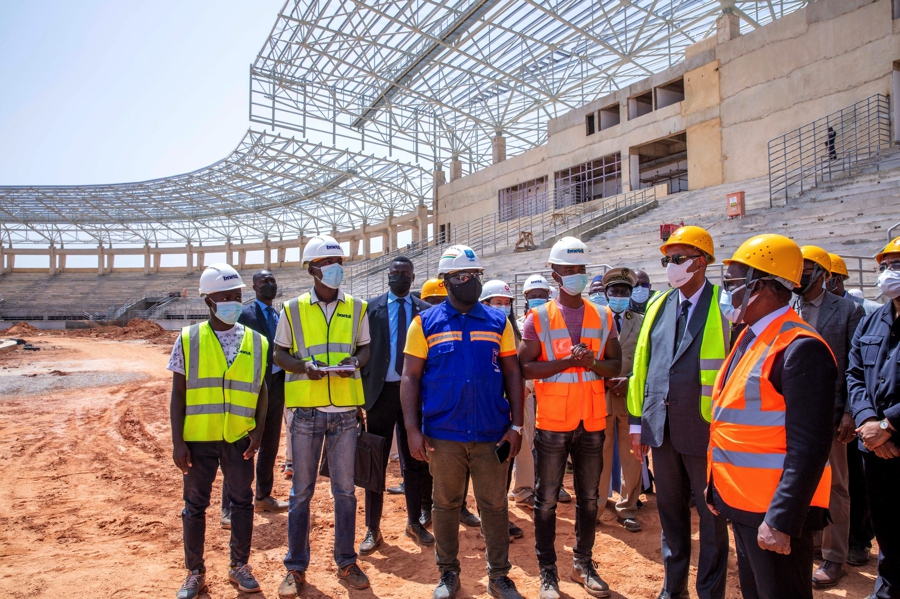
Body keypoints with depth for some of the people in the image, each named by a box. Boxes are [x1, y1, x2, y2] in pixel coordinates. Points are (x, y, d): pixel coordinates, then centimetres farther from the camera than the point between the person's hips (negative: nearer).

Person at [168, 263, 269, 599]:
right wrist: (177, 442, -5)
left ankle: (240, 565, 29)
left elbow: (261, 392, 7)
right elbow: (178, 394, -1)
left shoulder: (256, 342, 1)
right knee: (195, 505, 11)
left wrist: (258, 431, -4)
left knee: (242, 501, 10)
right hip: (198, 439, -1)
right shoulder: (188, 339, -2)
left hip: (239, 439, 1)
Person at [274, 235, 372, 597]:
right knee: (301, 490, 8)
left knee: (345, 489, 9)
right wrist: (304, 365, -15)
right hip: (306, 409, -1)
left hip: (345, 410, 1)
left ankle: (346, 562, 24)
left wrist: (354, 362, -11)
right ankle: (296, 567, 22)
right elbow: (280, 354, 6)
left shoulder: (356, 308, 7)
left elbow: (365, 349, 12)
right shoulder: (293, 309, 3)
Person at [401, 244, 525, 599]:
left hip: (492, 434, 1)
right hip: (442, 435, -1)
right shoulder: (426, 323, 1)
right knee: (446, 505, 13)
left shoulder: (498, 322, 5)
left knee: (494, 506, 10)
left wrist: (516, 425, 0)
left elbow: (512, 374, 5)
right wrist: (413, 429, -7)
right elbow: (411, 377, -1)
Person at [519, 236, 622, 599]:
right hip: (552, 422, -3)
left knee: (589, 497, 14)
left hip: (592, 421, 3)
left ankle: (583, 563, 32)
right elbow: (525, 367, -9)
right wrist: (567, 362, -20)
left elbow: (616, 365, 6)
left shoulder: (603, 317, 6)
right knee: (546, 500, 6)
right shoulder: (539, 317, -3)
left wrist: (593, 363, -14)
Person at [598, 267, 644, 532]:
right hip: (601, 395, -1)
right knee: (600, 454, 6)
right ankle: (595, 505, 19)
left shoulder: (641, 322, 9)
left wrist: (630, 381, -11)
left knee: (632, 456, 7)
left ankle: (627, 508, 22)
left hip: (632, 397, 2)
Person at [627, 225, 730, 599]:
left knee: (711, 515, 12)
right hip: (661, 427, 5)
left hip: (704, 429, -5)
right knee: (670, 510, 18)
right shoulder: (658, 305, 8)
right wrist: (637, 421, 8)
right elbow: (641, 363, 10)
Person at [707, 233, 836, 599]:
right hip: (740, 502, 9)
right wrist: (717, 489, 15)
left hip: (774, 513, -8)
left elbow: (809, 448, -23)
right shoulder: (748, 338, 8)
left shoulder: (800, 349, -20)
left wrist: (781, 520, -23)